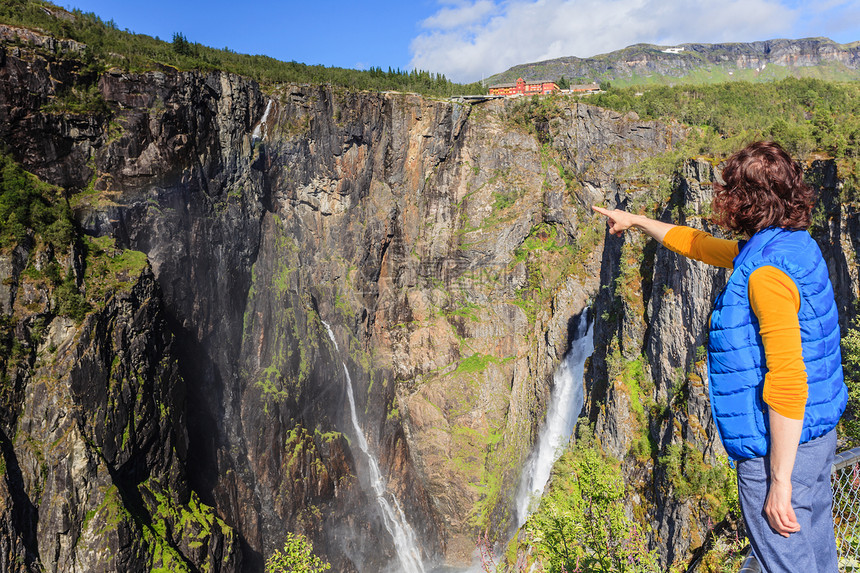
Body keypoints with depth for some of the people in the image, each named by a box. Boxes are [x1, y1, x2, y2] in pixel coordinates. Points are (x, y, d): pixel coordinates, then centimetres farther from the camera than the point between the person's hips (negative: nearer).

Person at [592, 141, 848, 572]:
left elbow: (788, 379, -27)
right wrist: (637, 221, 32)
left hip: (780, 447, -10)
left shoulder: (769, 269, -23)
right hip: (815, 437, 10)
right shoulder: (794, 246, 8)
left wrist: (779, 481, -22)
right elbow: (699, 245, 22)